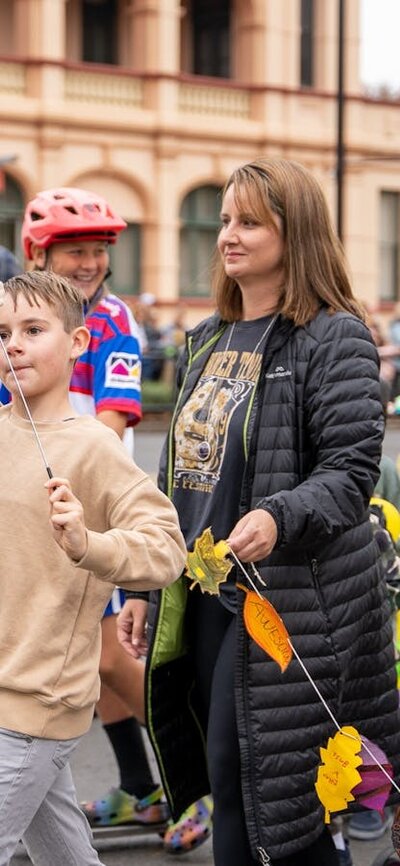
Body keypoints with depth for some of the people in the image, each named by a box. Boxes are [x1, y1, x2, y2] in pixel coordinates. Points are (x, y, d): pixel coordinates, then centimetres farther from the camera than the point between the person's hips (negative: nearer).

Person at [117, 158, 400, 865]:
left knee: (244, 783, -6)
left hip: (287, 603, -7)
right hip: (203, 598, 7)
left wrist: (278, 518, -35)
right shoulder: (208, 340, 14)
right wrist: (146, 586, 16)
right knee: (227, 787, 11)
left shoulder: (334, 337, -8)